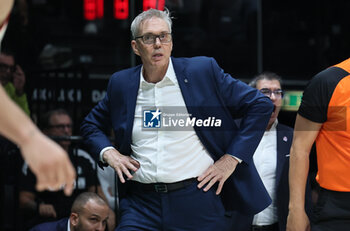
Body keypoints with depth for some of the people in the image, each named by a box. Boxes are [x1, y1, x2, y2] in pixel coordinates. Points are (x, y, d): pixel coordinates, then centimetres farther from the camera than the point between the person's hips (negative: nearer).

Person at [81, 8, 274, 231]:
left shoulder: (203, 71, -1)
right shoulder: (121, 83, 9)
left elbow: (260, 105, 1)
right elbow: (91, 124, 26)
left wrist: (232, 158, -4)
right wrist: (108, 152, 6)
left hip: (199, 205, -2)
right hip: (141, 202, 2)